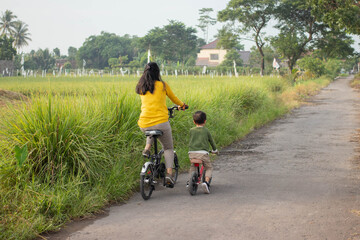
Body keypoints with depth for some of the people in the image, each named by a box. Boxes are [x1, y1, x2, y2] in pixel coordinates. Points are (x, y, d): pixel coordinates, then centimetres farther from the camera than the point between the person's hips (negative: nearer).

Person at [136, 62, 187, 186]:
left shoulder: (141, 87, 9)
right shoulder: (162, 85, 0)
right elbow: (173, 98, 16)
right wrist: (182, 105, 38)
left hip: (144, 125, 3)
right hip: (161, 122, -3)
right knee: (168, 148, 15)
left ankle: (147, 148, 16)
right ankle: (169, 173, -4)